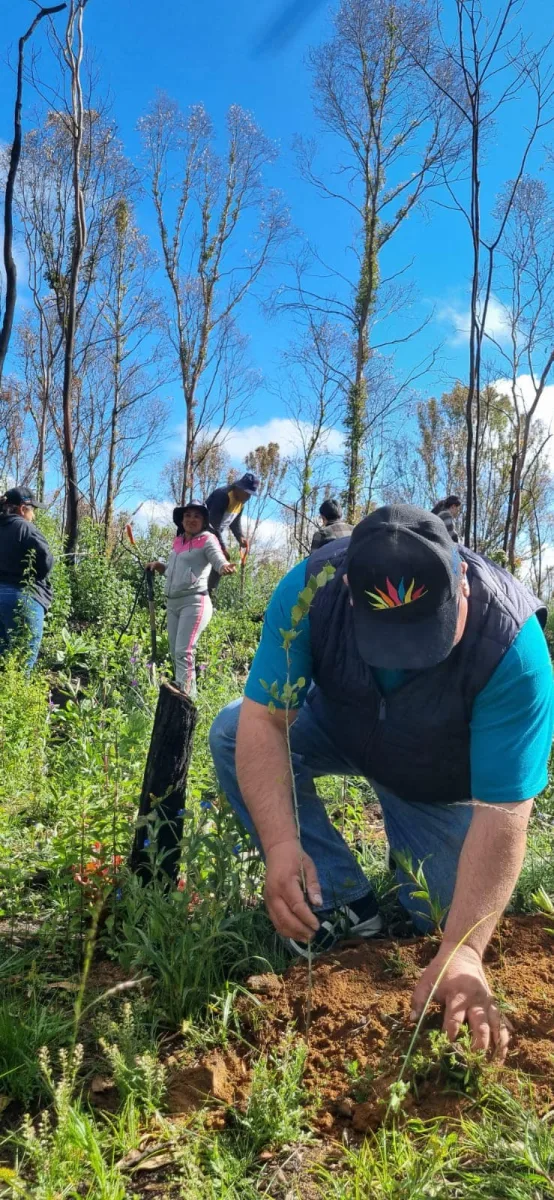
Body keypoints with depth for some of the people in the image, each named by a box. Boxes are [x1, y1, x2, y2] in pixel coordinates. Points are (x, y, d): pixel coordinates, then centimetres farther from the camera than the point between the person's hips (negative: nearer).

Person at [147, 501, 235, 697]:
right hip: (173, 603, 8)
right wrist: (158, 566, 12)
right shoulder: (178, 541, 17)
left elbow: (219, 559, -21)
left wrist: (224, 567, -42)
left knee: (184, 653, -16)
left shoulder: (207, 540, -3)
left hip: (194, 602, -8)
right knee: (175, 653, 10)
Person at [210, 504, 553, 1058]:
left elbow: (502, 814, -37)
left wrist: (463, 951, -44)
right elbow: (262, 720, -33)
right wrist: (281, 845, -45)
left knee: (442, 920, -6)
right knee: (232, 734, -22)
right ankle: (345, 904, -12)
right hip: (341, 729, 2)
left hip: (442, 779, -2)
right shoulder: (311, 587, -34)